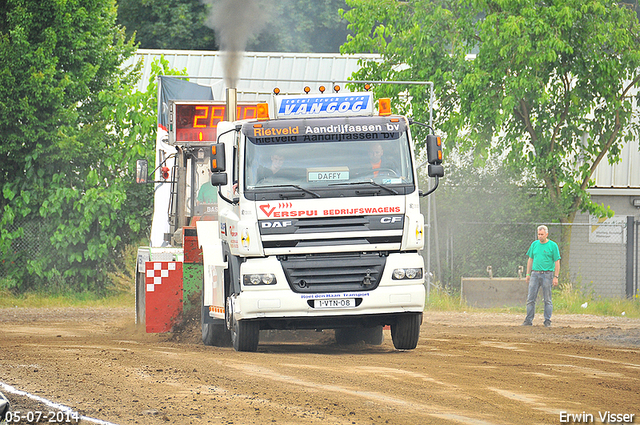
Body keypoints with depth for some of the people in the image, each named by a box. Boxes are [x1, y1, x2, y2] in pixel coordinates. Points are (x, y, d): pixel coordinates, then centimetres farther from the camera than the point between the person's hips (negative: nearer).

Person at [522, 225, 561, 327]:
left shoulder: (553, 245, -1)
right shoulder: (534, 244, 11)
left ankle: (547, 321, 6)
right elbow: (530, 259, 17)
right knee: (530, 298, 0)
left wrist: (556, 277, -8)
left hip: (547, 274, -4)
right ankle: (528, 320, 4)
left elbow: (557, 262, -2)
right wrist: (528, 274, 11)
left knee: (547, 299, 1)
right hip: (535, 274, 4)